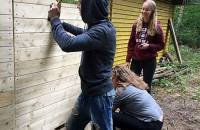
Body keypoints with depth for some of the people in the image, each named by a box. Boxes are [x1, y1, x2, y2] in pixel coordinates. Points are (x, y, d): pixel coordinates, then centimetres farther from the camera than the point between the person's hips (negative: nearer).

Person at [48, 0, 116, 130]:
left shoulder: (103, 30, -25)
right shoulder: (98, 27, 4)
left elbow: (68, 44, -32)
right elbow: (83, 33, 27)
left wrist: (55, 19, -16)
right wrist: (60, 22, 23)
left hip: (100, 94, -9)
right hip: (88, 91, 9)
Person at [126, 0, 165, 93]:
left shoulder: (156, 27, -7)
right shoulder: (136, 24, 2)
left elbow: (161, 45, -1)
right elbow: (131, 43, 4)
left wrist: (149, 46, -19)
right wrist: (128, 59, 0)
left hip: (149, 61, -3)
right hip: (136, 60, 3)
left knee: (147, 85, 7)